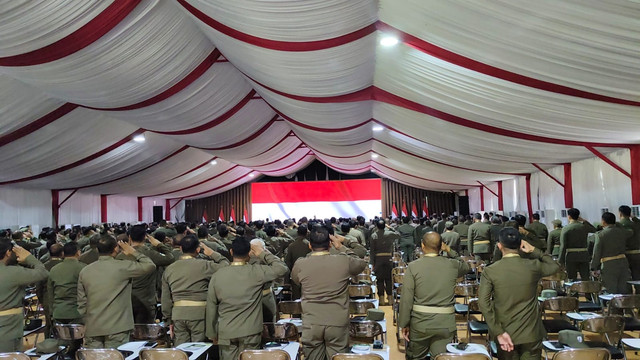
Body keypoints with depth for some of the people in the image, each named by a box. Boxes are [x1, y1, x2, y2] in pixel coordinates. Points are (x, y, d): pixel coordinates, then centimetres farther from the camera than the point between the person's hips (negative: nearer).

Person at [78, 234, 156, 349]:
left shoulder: (84, 271, 5)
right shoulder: (122, 267, -10)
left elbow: (81, 303, 10)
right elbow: (150, 266, -10)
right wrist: (134, 252, 3)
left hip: (92, 329, 5)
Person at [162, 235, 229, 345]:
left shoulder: (169, 269, 8)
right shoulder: (203, 265, -9)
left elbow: (166, 298, 11)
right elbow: (225, 265, -6)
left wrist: (169, 320, 19)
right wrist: (211, 253, 3)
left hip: (178, 314, 4)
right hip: (199, 313, -4)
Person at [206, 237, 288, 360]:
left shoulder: (217, 276, -4)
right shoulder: (256, 272, -12)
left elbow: (211, 307, 3)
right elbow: (282, 268, -8)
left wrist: (212, 333, 14)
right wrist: (263, 253, -2)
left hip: (226, 333, 2)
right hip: (250, 332, -2)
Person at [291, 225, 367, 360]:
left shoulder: (300, 264, -7)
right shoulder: (344, 261, -9)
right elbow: (362, 264, 11)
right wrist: (341, 247, 12)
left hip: (311, 325, 1)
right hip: (338, 324, -1)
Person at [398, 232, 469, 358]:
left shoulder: (413, 267, -8)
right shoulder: (452, 265, -2)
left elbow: (406, 299, -9)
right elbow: (466, 267, 24)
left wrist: (404, 324, 0)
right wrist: (450, 251, 16)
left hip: (420, 322, -1)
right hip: (445, 323, 1)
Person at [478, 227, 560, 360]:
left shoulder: (490, 271, -11)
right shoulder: (533, 266, -8)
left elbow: (483, 303, -18)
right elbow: (555, 266, 13)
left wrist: (499, 333, -14)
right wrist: (534, 251, 9)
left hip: (505, 332, 0)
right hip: (531, 333, 1)